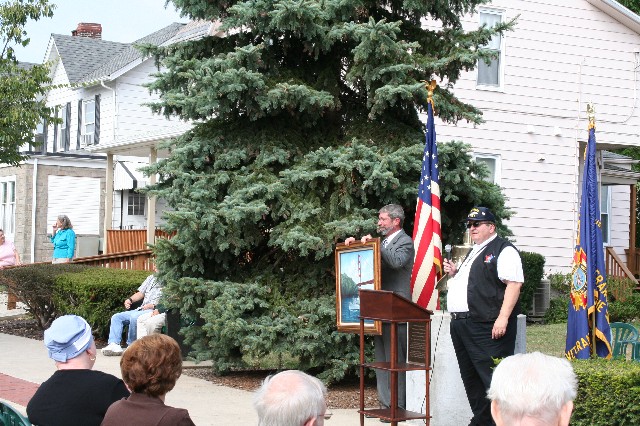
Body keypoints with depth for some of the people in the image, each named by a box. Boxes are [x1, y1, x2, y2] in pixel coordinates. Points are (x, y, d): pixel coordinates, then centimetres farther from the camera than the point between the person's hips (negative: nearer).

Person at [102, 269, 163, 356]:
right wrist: (130, 299, 5)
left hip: (155, 310, -9)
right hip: (141, 309, 9)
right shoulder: (151, 278, 22)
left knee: (134, 317, -35)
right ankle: (114, 344, -20)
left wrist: (153, 305, -21)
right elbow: (140, 293, 23)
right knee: (116, 317, -3)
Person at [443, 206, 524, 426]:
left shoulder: (503, 250, -5)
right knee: (471, 378, 13)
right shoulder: (473, 252, 24)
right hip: (461, 324, 10)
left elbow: (514, 284, -16)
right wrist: (454, 273, 15)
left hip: (486, 326, -10)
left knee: (492, 377, -12)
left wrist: (503, 319, -24)